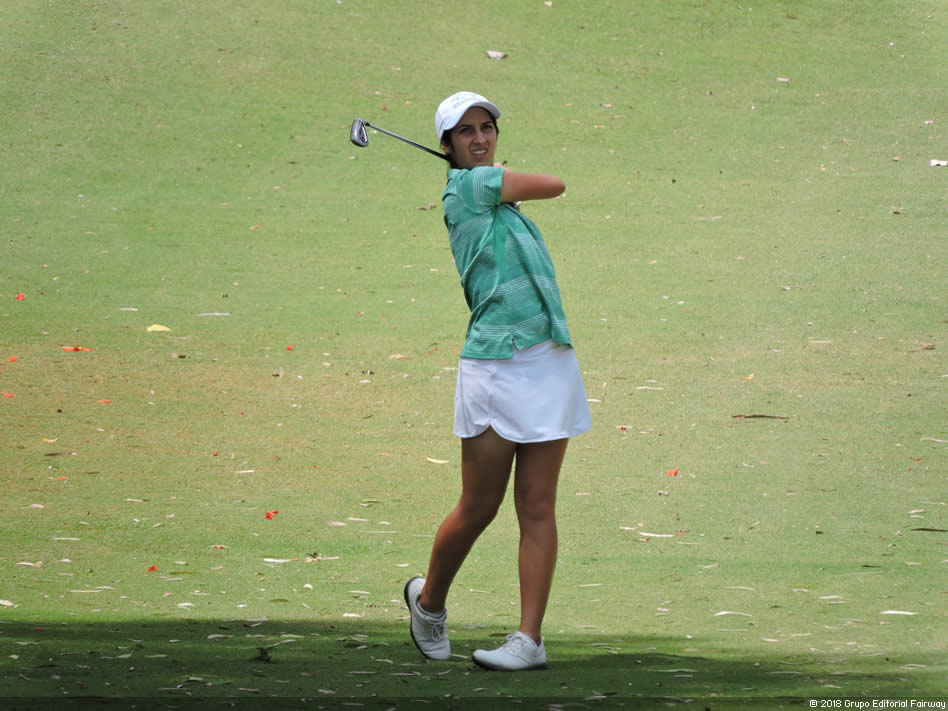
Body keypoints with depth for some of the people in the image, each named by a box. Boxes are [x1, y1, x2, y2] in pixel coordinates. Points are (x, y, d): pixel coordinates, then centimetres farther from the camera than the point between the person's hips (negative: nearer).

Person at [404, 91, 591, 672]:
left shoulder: (496, 194, 20)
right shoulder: (469, 185, -5)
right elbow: (555, 185, 2)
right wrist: (499, 177, 19)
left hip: (550, 360, 7)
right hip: (495, 365, -7)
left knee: (538, 508, -1)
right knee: (478, 508, -1)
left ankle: (530, 639, -2)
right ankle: (429, 600, 25)